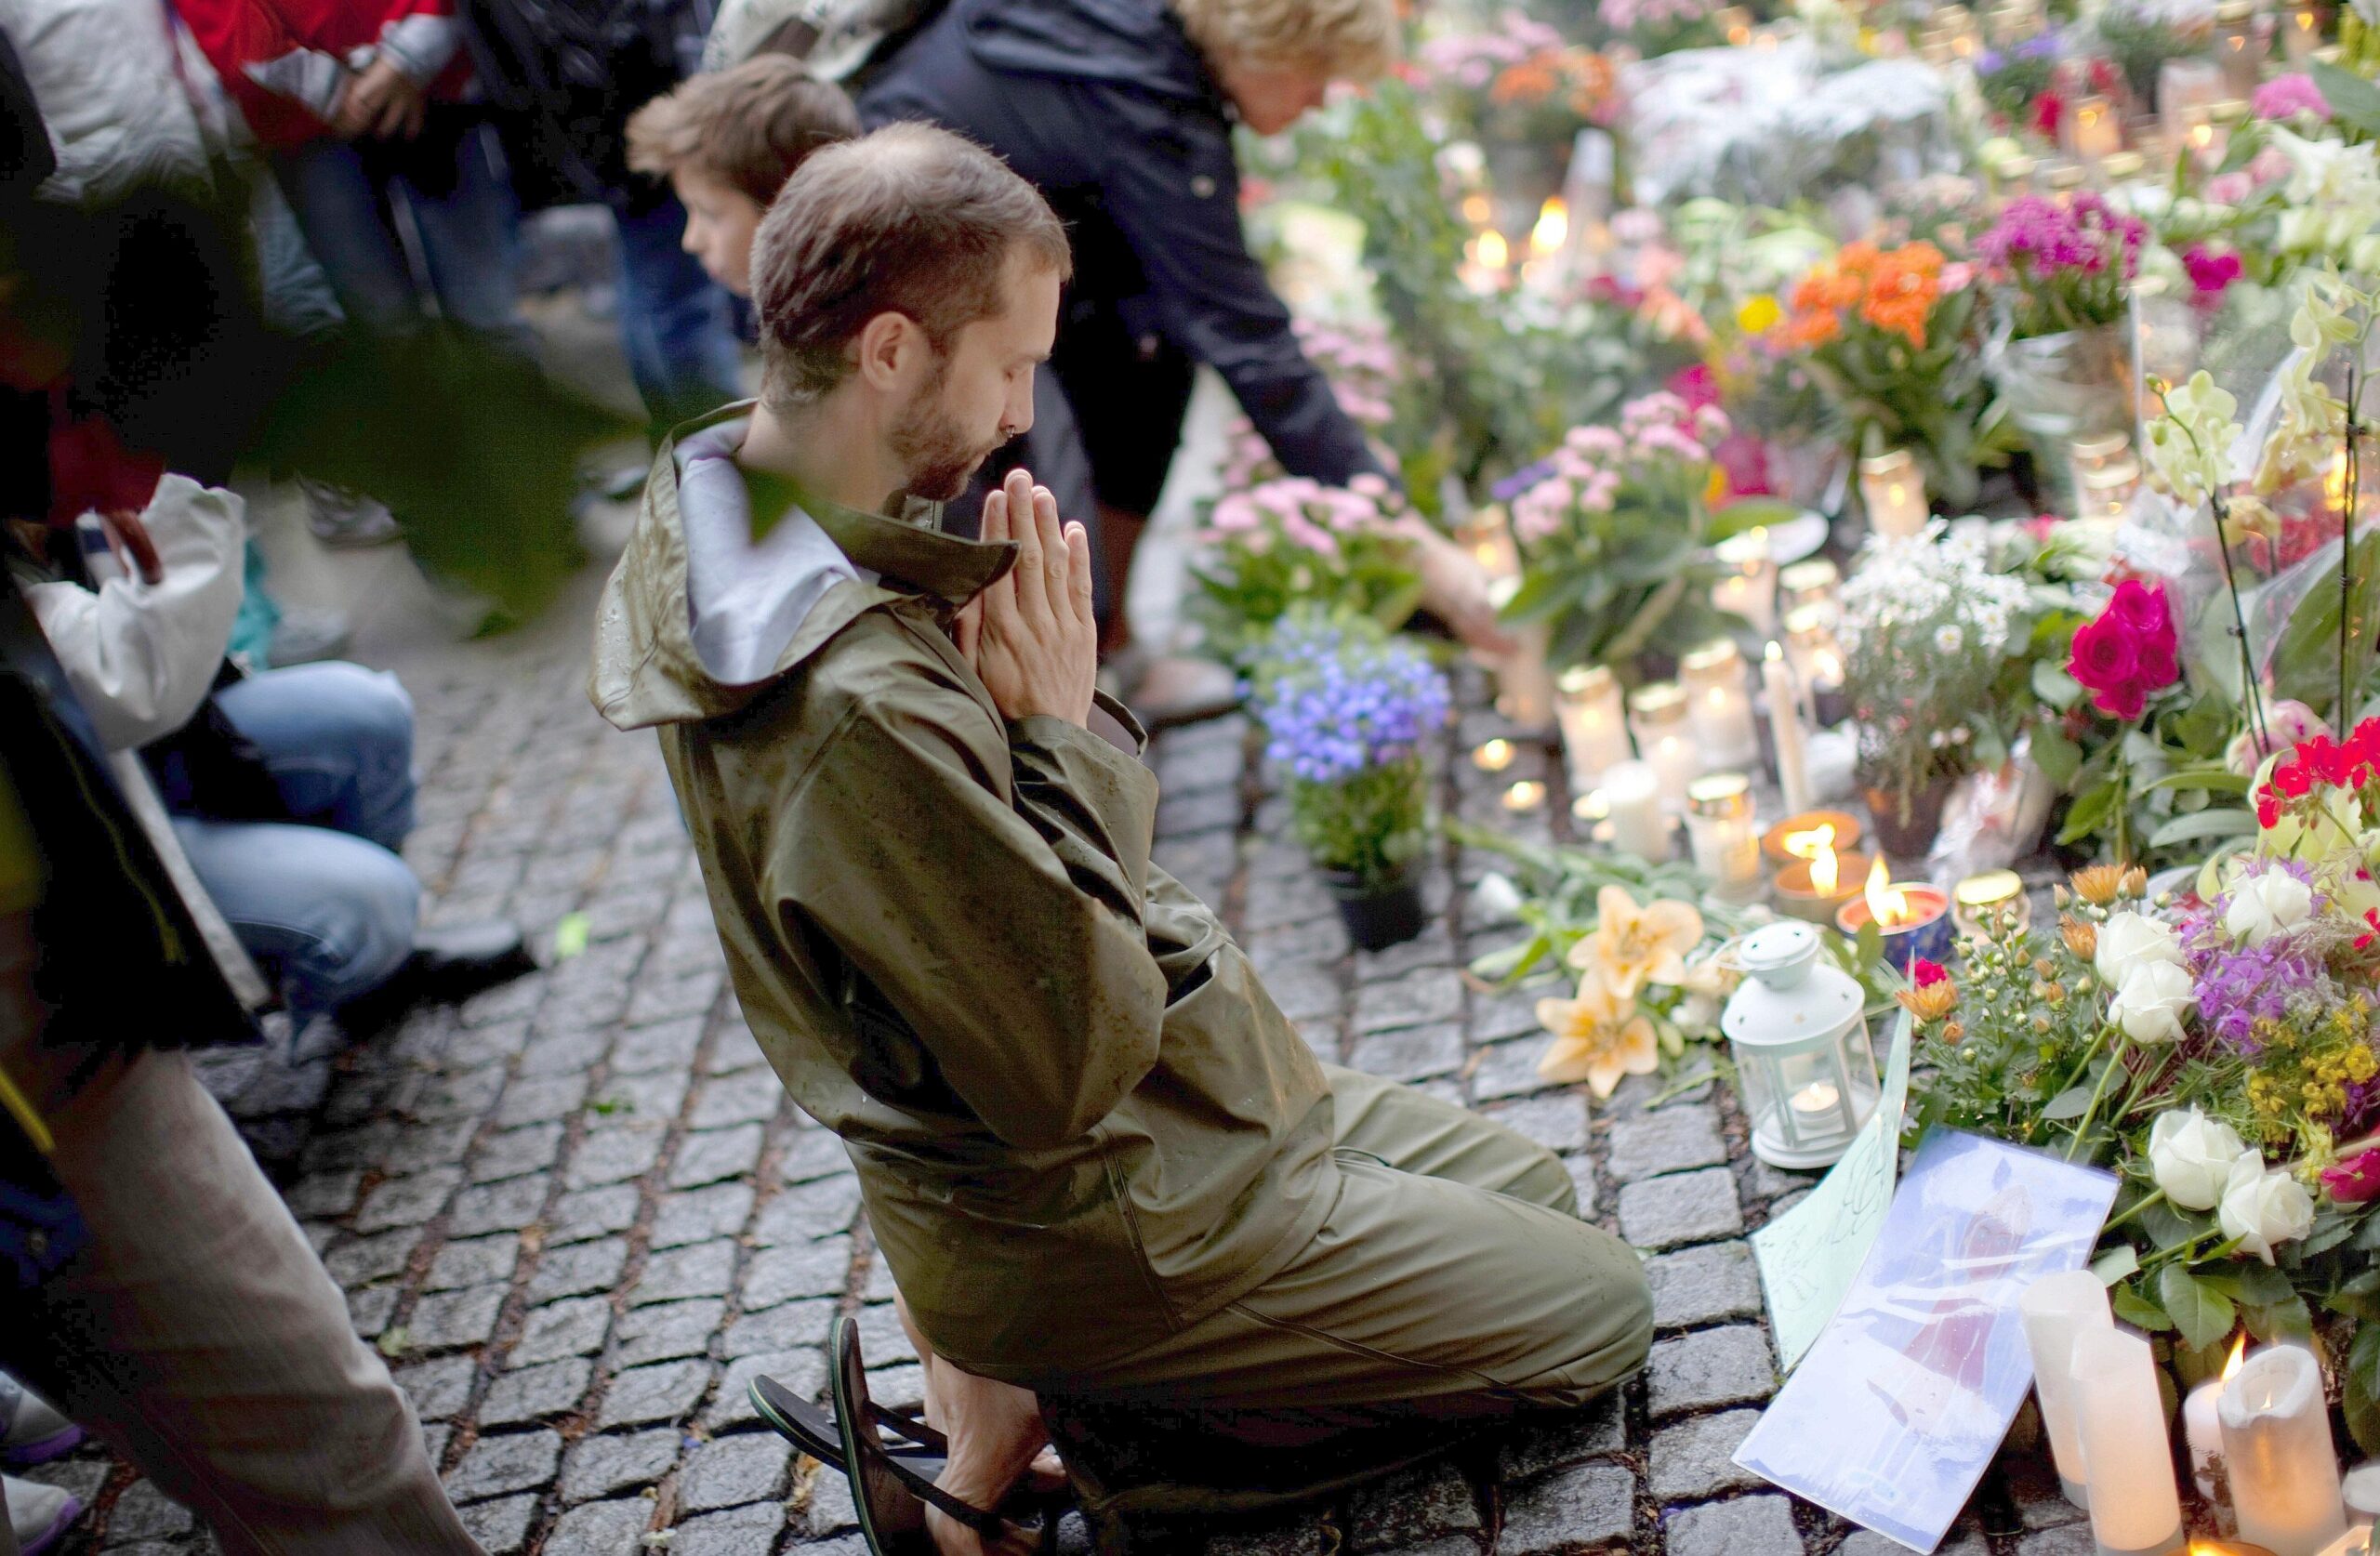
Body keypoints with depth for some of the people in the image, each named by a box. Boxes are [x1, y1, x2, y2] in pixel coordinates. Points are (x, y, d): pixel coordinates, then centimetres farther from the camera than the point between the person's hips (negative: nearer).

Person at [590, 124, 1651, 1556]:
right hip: (1094, 1212, -9)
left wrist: (1058, 717, -11)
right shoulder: (857, 707, -37)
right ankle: (1065, 1388, 4)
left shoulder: (731, 508, -3)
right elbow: (1074, 1063, -29)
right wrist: (1067, 727, -24)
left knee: (1536, 1188, 24)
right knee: (1604, 1311, 6)